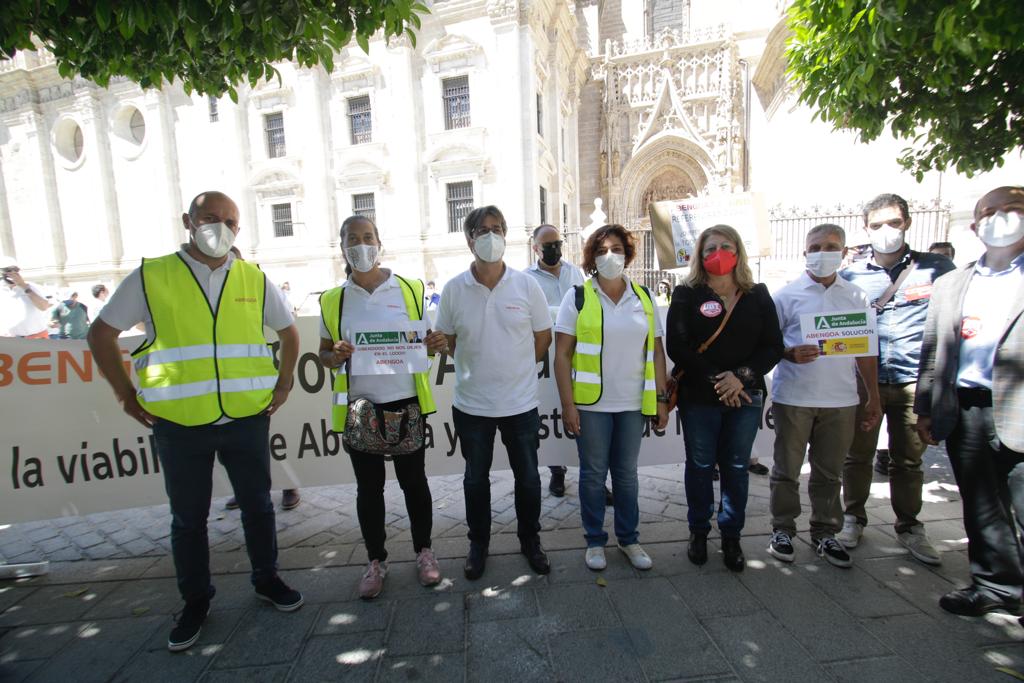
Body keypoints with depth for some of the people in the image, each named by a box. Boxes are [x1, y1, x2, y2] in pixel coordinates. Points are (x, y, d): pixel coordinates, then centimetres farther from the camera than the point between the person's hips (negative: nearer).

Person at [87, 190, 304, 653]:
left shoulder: (255, 280, 4)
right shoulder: (150, 277, -1)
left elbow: (289, 331, 15)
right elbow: (101, 334, 6)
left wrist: (284, 383, 7)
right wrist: (127, 396, 1)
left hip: (248, 419, 1)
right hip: (179, 424, -1)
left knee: (257, 506, 14)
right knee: (188, 518, 14)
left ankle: (266, 579, 35)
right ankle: (195, 601, 33)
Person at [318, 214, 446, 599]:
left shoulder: (409, 289, 0)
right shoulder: (333, 300, 3)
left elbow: (425, 342, 8)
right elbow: (324, 354, 9)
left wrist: (436, 344, -16)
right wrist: (336, 356, -15)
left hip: (405, 402, -1)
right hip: (358, 406, 1)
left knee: (413, 480, 11)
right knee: (368, 486, 12)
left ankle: (423, 551, 30)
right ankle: (376, 560, 30)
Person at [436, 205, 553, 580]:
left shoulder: (526, 285, -6)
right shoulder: (454, 289, -5)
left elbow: (543, 337, 3)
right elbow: (450, 339, 7)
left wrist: (516, 367, 5)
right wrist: (481, 367, 6)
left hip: (521, 402, 0)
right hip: (471, 404, 0)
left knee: (527, 478, 15)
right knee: (475, 479, 16)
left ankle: (530, 540, 37)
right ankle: (478, 544, 37)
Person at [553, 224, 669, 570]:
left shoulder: (643, 298, 6)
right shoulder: (578, 297, -4)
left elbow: (656, 352, 9)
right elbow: (562, 354, -7)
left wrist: (661, 399, 5)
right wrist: (568, 404, -11)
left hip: (633, 404, 3)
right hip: (591, 404, -3)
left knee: (626, 473, 15)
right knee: (593, 474, 9)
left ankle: (629, 538, 32)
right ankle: (595, 541, 27)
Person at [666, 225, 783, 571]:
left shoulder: (758, 295, 6)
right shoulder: (686, 294, -1)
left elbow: (773, 347, 1)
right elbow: (677, 347, -10)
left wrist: (742, 376, -14)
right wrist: (714, 379, -15)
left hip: (745, 397, 2)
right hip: (699, 397, -2)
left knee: (736, 467, 11)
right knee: (700, 465, 9)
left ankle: (731, 536, 27)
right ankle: (698, 532, 26)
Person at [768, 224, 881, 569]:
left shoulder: (857, 297, 9)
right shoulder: (787, 295, -1)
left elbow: (866, 351, 12)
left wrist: (874, 398, 9)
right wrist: (791, 354, -20)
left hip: (840, 399, 3)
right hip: (793, 397, -3)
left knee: (829, 473, 13)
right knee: (787, 469, 8)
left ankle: (825, 533, 28)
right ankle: (782, 529, 23)